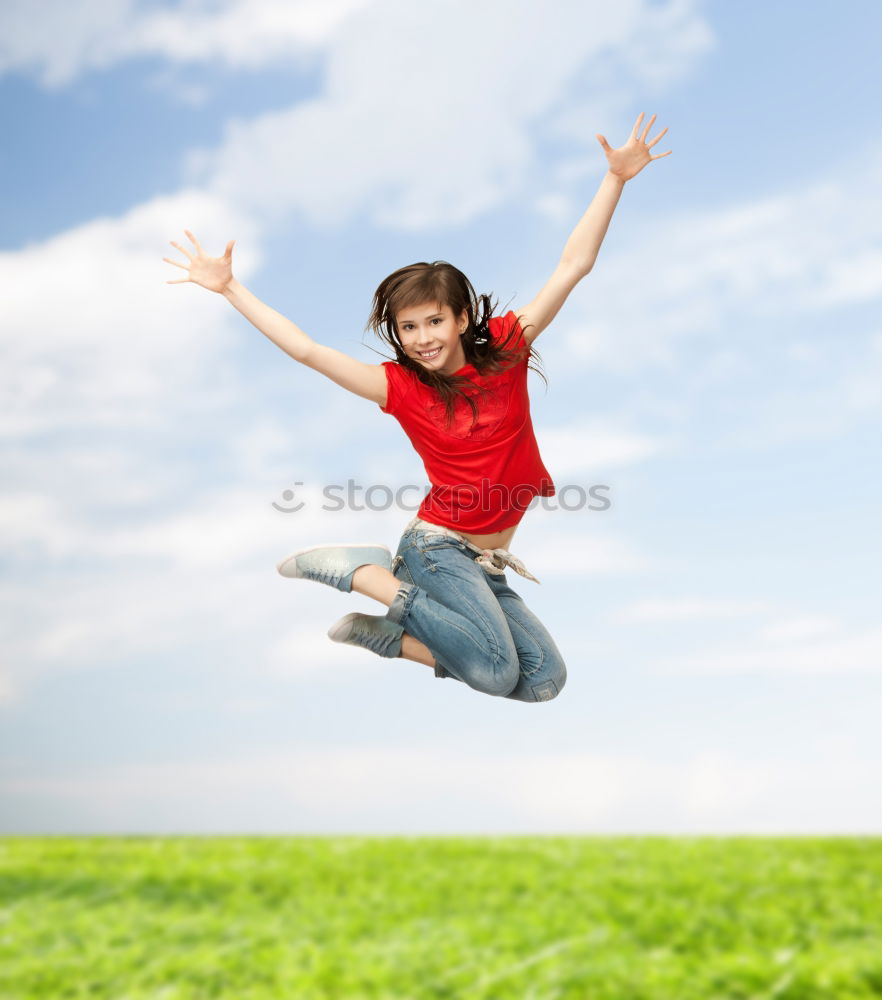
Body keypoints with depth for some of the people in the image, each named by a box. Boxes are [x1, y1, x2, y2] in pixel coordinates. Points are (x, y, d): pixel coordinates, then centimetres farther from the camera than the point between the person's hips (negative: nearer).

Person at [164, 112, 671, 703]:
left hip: (485, 564, 5)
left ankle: (387, 634, 7)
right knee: (496, 674, -23)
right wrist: (230, 287, -9)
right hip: (439, 548, -5)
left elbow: (573, 266, -3)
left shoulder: (505, 347, 1)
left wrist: (616, 178, -8)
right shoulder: (400, 385, -6)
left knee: (545, 681, -3)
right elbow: (306, 350, -8)